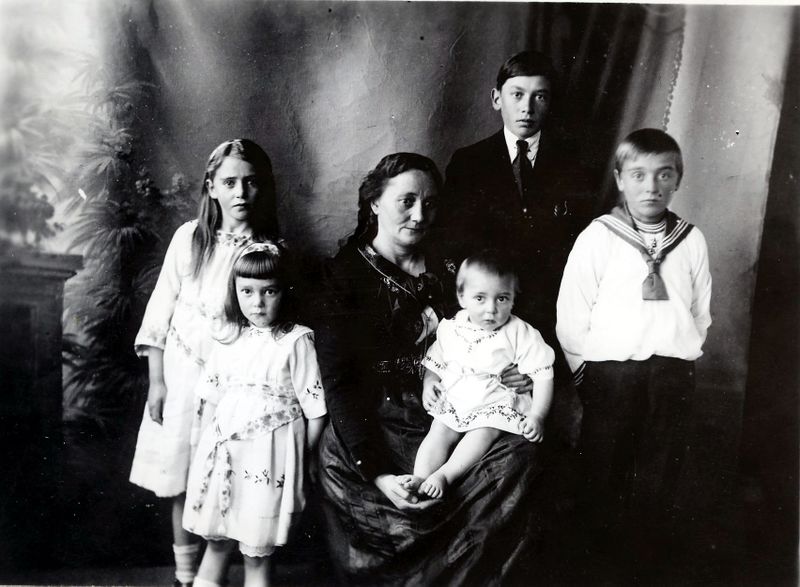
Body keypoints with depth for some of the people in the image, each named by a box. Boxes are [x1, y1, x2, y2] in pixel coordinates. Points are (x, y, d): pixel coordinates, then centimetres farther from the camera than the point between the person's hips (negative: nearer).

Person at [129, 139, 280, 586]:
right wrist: (157, 381, -1)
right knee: (183, 481, 10)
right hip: (185, 375, 1)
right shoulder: (190, 237, -4)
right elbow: (162, 309, 0)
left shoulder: (273, 250, -6)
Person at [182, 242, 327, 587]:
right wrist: (204, 449, 10)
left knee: (257, 554, 7)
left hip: (269, 454, -4)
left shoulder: (296, 341, -10)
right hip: (223, 451, 5)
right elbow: (209, 401, 12)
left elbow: (316, 410, -8)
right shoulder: (229, 339, 5)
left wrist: (300, 459, -4)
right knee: (215, 543, 16)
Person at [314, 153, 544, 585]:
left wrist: (510, 379, -3)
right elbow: (338, 382, -9)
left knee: (518, 457, -21)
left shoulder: (447, 272, 12)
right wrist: (376, 471, -21)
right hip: (374, 419, -3)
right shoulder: (342, 276, -1)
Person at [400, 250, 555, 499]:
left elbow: (543, 375, -10)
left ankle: (444, 475, -31)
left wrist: (537, 416, -16)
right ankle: (421, 479, -24)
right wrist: (429, 383, -6)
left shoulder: (520, 334, -10)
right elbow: (435, 363, 14)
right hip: (452, 401, 3)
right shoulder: (450, 329, 0)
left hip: (496, 404, -3)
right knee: (438, 433, -16)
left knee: (483, 433, -26)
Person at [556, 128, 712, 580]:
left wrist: (682, 359, 5)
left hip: (673, 376, 2)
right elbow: (571, 315, -3)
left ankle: (645, 561, 30)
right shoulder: (598, 237, -3)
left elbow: (701, 314, 12)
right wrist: (589, 374, -3)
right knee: (605, 471, 9)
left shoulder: (692, 241, 5)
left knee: (660, 475, 11)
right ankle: (605, 557, 29)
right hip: (611, 373, -2)